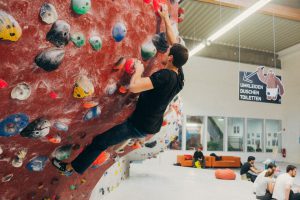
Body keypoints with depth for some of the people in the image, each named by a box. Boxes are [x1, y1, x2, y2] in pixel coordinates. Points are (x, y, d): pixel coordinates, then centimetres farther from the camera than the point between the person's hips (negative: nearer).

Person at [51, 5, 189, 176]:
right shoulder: (180, 75, -4)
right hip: (154, 126, 7)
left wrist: (138, 70, -17)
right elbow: (174, 42, 6)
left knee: (99, 142, 6)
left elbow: (134, 86, -37)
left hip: (139, 126, -7)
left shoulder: (165, 76, -28)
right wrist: (166, 18, 14)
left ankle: (71, 168, 22)